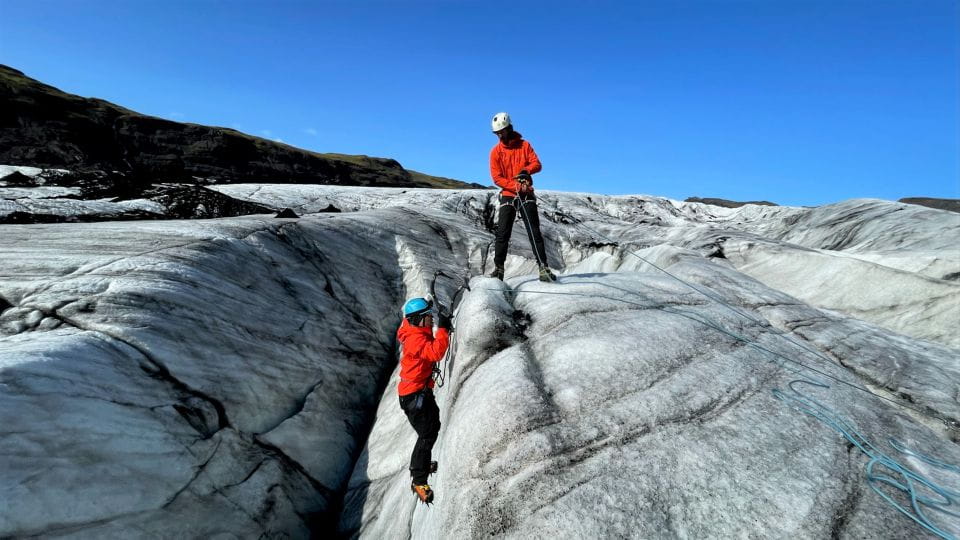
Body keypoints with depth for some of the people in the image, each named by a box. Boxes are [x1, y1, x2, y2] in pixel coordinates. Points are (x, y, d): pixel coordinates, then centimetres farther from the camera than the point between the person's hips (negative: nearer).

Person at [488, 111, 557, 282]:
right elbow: (496, 177, -3)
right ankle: (498, 268, 4)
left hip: (526, 195, -1)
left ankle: (543, 267, -9)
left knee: (534, 232, -7)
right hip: (508, 196, 1)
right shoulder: (496, 151, 5)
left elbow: (537, 163, -1)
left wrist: (527, 170, -24)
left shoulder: (524, 145, 6)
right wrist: (515, 186, -16)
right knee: (502, 233, -3)